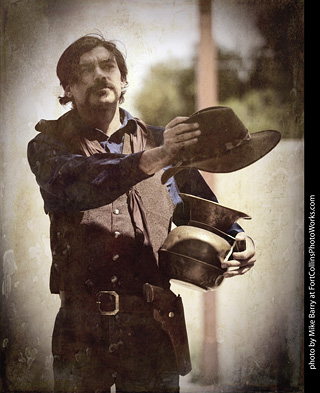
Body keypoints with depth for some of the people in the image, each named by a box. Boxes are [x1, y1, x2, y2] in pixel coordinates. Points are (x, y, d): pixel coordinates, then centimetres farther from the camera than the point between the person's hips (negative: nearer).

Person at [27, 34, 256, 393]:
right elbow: (76, 183, -20)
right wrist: (154, 158, -34)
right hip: (81, 329, -1)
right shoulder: (49, 145, 3)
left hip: (152, 325, 1)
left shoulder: (161, 142, 12)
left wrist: (237, 239, -12)